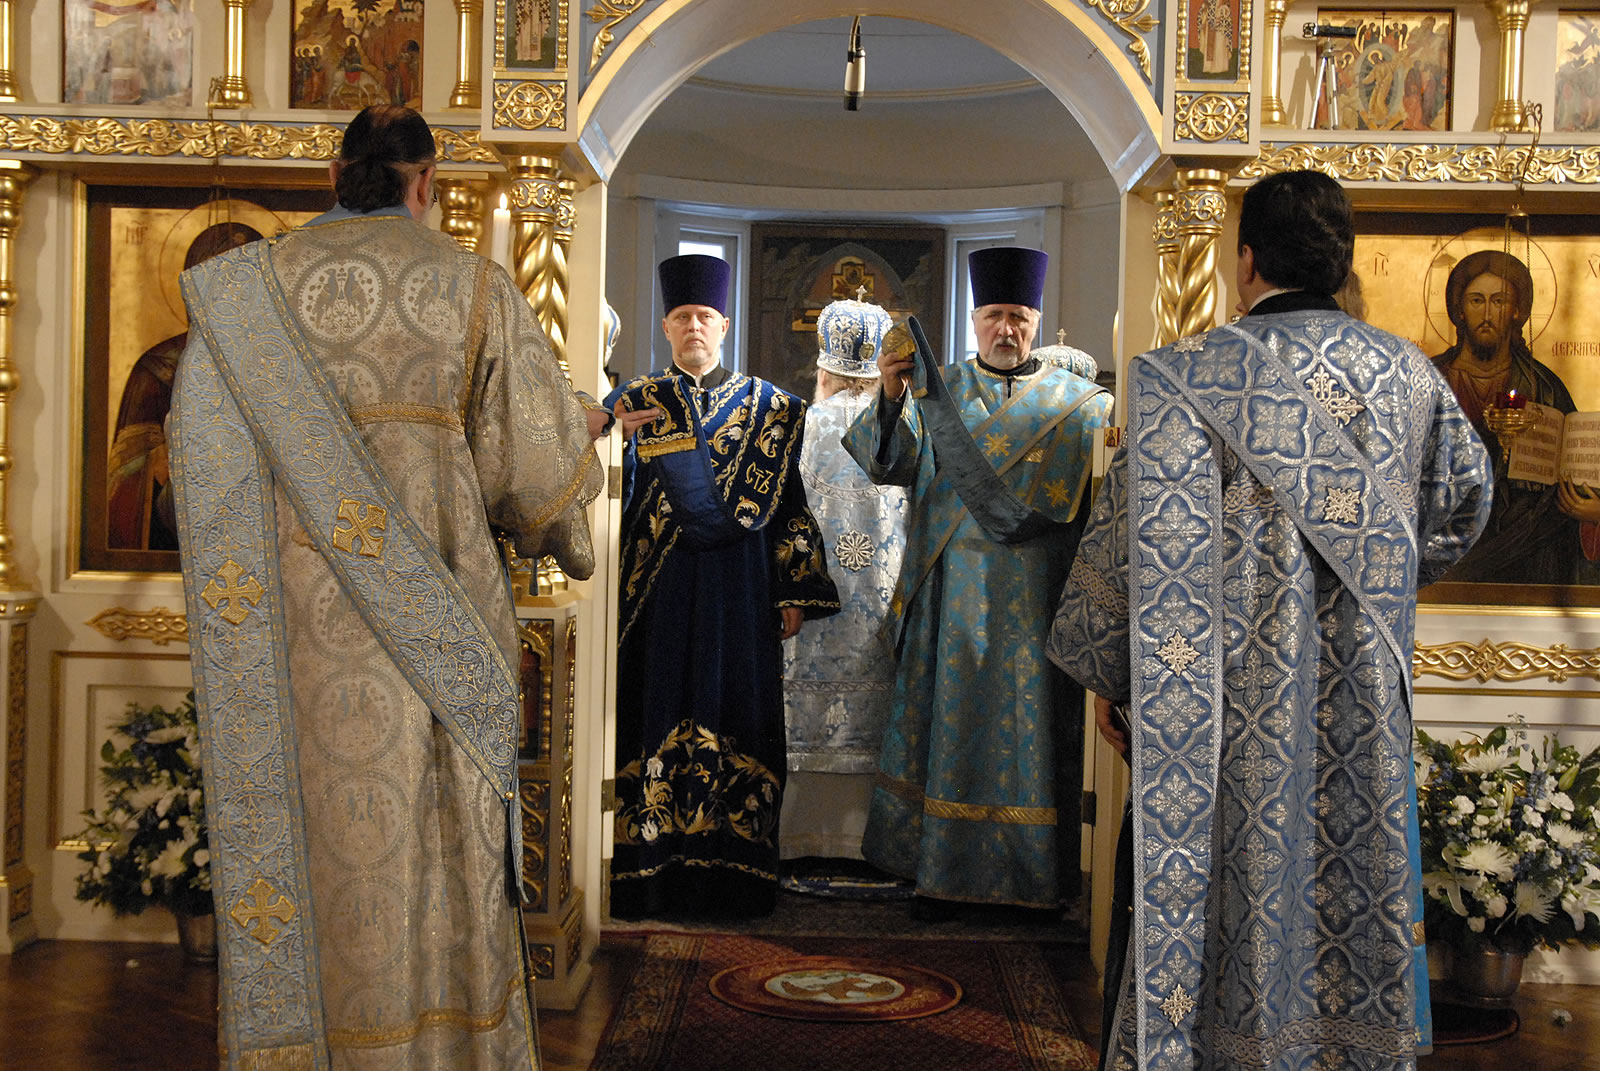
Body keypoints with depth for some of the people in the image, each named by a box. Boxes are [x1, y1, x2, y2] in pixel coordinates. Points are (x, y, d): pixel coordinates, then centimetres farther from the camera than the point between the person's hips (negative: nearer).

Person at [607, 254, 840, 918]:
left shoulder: (768, 408, 9)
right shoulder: (634, 402, 10)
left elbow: (788, 504, 5)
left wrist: (793, 593, -1)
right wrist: (617, 439, -18)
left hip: (737, 588, 0)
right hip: (658, 588, 0)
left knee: (736, 712, 0)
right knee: (658, 712, -1)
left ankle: (733, 875, 6)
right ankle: (651, 874, 5)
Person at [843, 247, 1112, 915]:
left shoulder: (1076, 402, 9)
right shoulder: (938, 389, 9)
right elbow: (891, 462, -6)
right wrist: (891, 395, -22)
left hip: (1034, 600, 0)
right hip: (952, 596, 0)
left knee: (1031, 726, 2)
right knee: (949, 721, 1)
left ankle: (1038, 874, 12)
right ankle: (943, 871, 8)